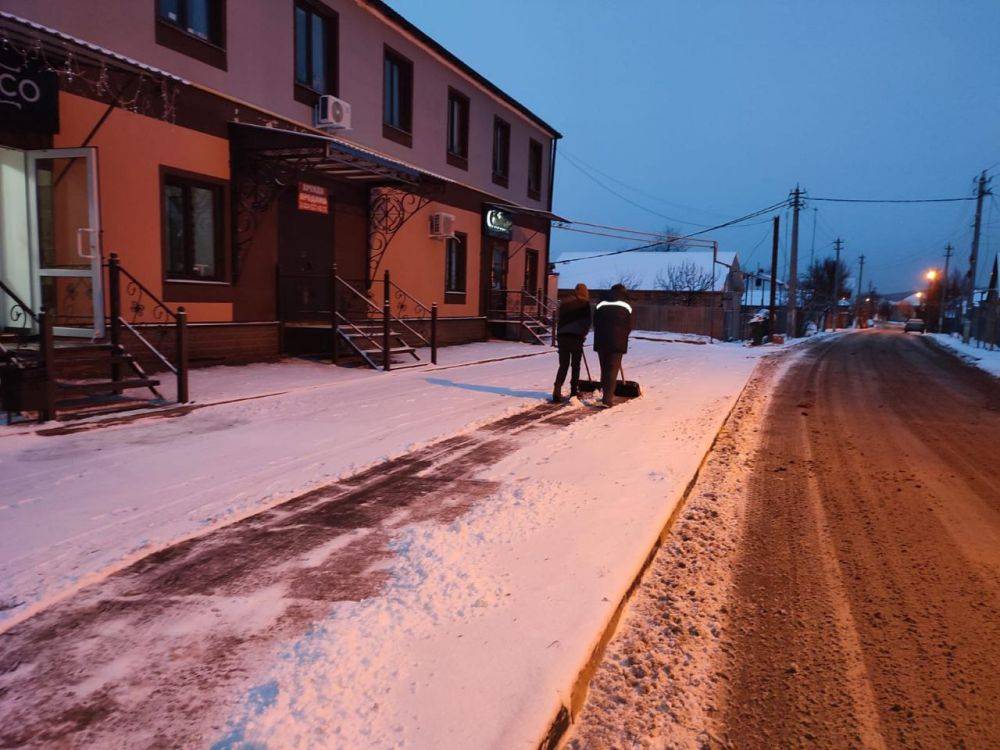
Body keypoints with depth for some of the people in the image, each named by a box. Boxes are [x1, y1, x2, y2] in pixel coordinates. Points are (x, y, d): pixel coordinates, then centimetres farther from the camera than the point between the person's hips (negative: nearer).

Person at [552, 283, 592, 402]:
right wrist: (583, 334, 15)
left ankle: (557, 390, -10)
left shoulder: (564, 302, 12)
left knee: (563, 365, 6)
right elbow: (588, 321, 1)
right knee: (576, 365, 10)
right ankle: (573, 391, 13)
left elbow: (560, 319, 14)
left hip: (562, 336, 3)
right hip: (576, 336, -3)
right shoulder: (585, 303, 0)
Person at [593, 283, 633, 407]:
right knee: (613, 370, -2)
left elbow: (595, 324, 8)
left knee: (604, 368, 15)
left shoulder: (601, 305, 8)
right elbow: (629, 327, 4)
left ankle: (605, 394, 19)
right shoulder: (626, 307, 2)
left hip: (601, 342, 3)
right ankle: (608, 398, -10)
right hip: (618, 343, -3)